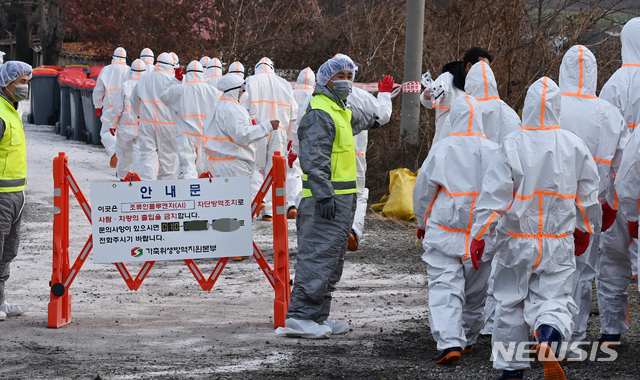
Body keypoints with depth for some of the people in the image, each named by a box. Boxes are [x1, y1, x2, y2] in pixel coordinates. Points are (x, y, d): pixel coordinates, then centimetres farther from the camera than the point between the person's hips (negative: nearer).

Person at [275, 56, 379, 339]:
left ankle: (318, 317, 15)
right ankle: (299, 317, -16)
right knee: (319, 256, -14)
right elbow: (313, 159, -23)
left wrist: (369, 120, 69)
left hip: (341, 198, 11)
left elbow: (353, 119, 48)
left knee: (331, 260, 12)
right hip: (327, 200, -11)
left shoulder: (340, 110, 20)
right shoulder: (319, 114, -13)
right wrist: (324, 195, -30)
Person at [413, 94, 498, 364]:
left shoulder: (441, 149, -5)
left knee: (444, 286, -7)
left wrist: (422, 222, 17)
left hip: (444, 231, -3)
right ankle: (468, 339, 30)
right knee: (475, 290, 17)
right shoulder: (494, 151, 0)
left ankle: (450, 342, -22)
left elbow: (423, 190, 2)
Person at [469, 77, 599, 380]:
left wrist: (479, 234, -4)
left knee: (511, 303, 12)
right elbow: (588, 195, 8)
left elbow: (494, 195, -10)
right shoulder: (574, 147, -1)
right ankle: (549, 344, -26)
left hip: (516, 241, -1)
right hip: (558, 243, 1)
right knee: (555, 300, 5)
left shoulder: (513, 145, -9)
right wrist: (584, 229, 24)